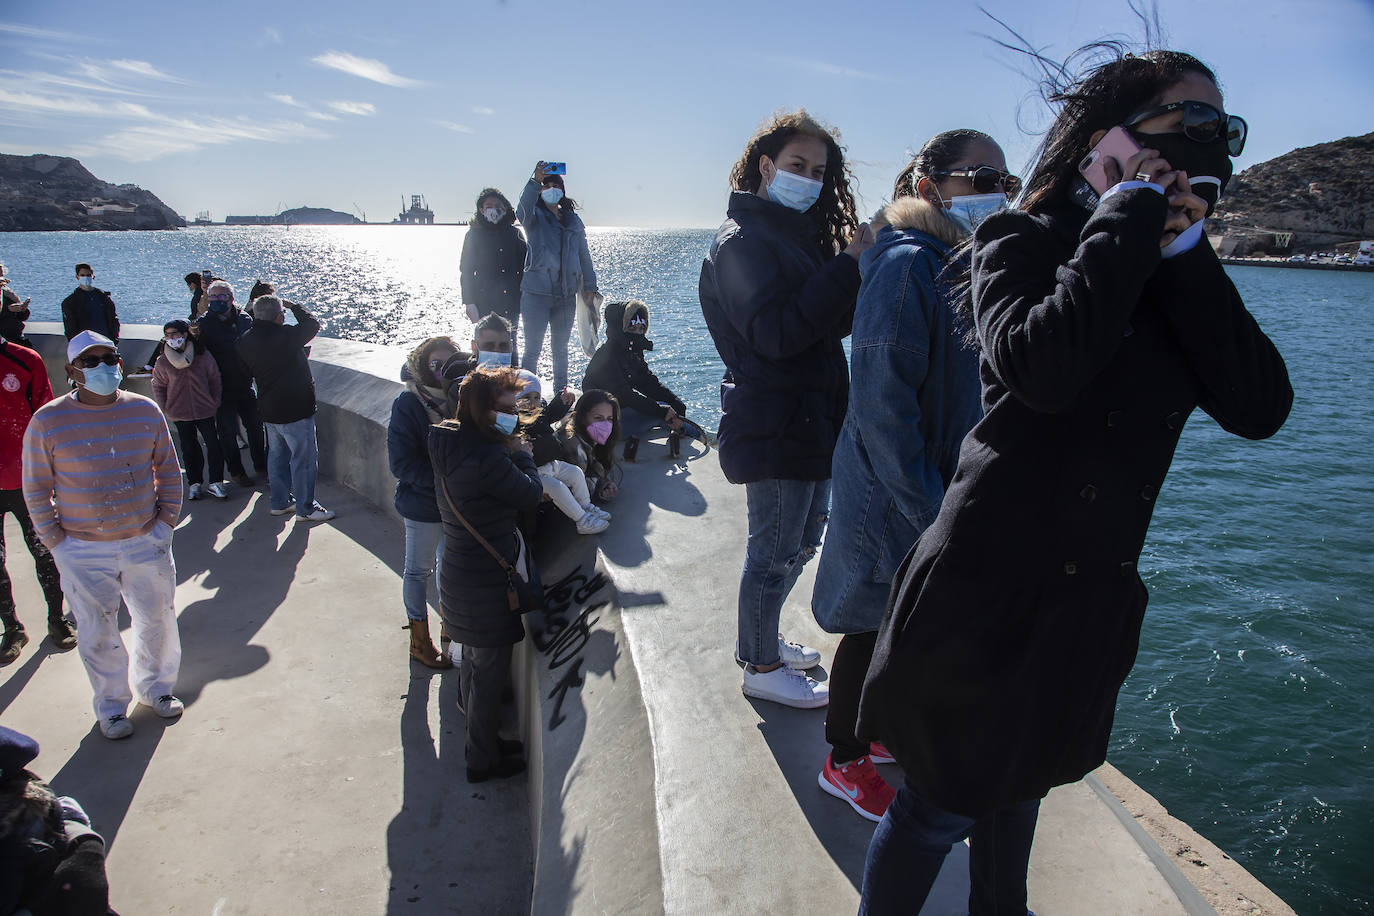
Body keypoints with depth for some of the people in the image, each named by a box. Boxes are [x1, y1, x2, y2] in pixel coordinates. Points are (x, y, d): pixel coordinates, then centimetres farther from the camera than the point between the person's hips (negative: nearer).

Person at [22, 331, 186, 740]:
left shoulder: (145, 410, -1)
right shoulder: (47, 422, -8)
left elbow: (169, 470, 9)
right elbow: (36, 490, -2)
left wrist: (166, 521, 3)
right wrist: (57, 542, -5)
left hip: (146, 542, 2)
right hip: (84, 553, -2)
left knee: (157, 619, 14)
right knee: (98, 634, 9)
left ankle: (156, 686, 39)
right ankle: (111, 706, 31)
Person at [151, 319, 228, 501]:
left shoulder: (203, 356, -4)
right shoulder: (163, 361, -3)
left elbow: (214, 379, 6)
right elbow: (158, 387, 6)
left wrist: (215, 403, 4)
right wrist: (166, 409, 0)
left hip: (205, 410, 0)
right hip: (180, 413, 0)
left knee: (213, 445, -1)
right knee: (189, 448, 8)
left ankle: (216, 482, 10)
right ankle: (194, 483, 20)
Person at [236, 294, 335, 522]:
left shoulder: (246, 341, 2)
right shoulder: (286, 336, -22)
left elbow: (245, 373, 11)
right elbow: (313, 324, -8)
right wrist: (294, 306, 6)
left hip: (268, 408, 8)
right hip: (295, 409, -8)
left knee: (277, 454, 19)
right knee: (304, 457, 1)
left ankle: (280, 502, 30)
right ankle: (305, 508, 7)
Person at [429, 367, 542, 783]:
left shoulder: (450, 444, 0)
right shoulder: (487, 458, -29)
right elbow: (531, 494, -18)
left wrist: (512, 454, -1)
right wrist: (523, 455, -5)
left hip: (464, 573, 10)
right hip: (488, 582, -9)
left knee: (476, 661, 24)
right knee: (491, 670, 8)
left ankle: (480, 740, 43)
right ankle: (483, 759, 25)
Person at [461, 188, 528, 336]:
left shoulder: (514, 233, 11)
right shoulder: (474, 235, 5)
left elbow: (525, 265, 14)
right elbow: (467, 270, 2)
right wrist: (469, 302, -6)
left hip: (512, 302, 2)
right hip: (484, 301, -2)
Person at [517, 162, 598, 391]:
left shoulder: (574, 220, 15)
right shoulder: (535, 217, 3)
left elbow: (584, 256, 18)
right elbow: (523, 210, -22)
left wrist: (590, 287, 13)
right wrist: (535, 181, -37)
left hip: (566, 294, 4)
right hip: (536, 293, -4)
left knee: (560, 348, 13)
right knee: (532, 348, -5)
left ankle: (561, 392, 23)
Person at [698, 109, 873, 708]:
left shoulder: (799, 234, 17)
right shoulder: (743, 241, -12)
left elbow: (834, 321, 15)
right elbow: (777, 331, -25)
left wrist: (860, 265, -3)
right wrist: (849, 264, -24)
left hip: (811, 420, 10)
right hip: (774, 426, -10)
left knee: (800, 543, 20)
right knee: (775, 551, 2)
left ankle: (758, 640, 36)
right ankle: (761, 668, 19)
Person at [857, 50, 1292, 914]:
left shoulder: (1170, 273, 7)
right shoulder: (1027, 240, -10)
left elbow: (1262, 407, -6)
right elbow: (1044, 368, -32)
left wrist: (1185, 258, -11)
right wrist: (1127, 222, -20)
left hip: (1091, 594, 7)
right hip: (990, 588, -6)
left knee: (1019, 782, 27)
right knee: (942, 803, 8)